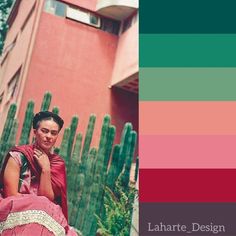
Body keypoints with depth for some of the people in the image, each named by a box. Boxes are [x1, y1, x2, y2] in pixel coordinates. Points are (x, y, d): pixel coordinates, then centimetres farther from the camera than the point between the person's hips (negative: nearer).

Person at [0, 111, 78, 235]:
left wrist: (46, 169, -12)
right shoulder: (18, 155, -6)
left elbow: (48, 199, -4)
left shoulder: (58, 164, 5)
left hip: (40, 215, 3)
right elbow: (12, 195, -10)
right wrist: (39, 204, -11)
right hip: (15, 214, -2)